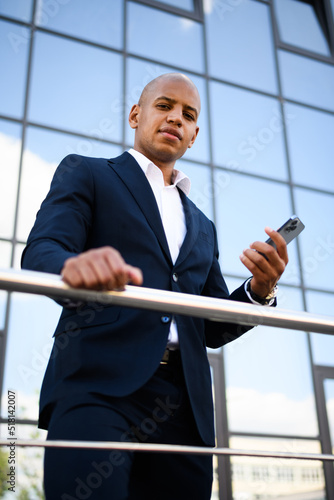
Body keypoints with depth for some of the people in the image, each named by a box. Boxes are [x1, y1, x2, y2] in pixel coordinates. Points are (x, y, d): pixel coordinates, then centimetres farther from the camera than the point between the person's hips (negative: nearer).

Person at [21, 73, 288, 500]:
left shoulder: (202, 226, 26)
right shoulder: (85, 173, 12)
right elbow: (40, 252, -5)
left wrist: (260, 289, 1)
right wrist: (73, 265, -30)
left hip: (183, 406, 5)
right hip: (98, 385, -4)